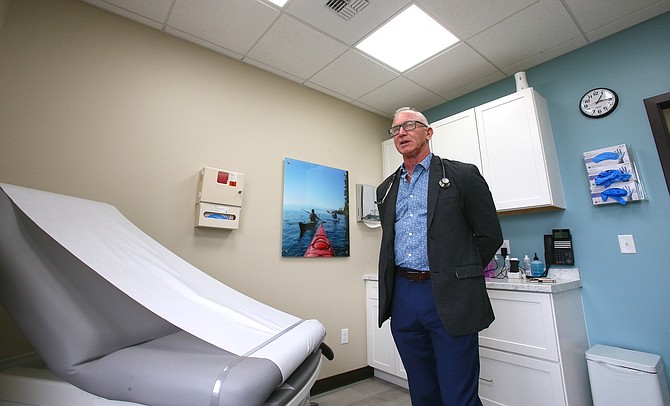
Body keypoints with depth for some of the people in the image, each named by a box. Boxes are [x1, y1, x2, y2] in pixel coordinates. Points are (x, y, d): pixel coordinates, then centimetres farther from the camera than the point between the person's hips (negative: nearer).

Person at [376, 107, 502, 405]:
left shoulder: (463, 175, -1)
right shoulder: (386, 189, 13)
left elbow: (490, 235, 0)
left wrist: (457, 273, 3)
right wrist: (404, 278, 12)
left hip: (449, 298, -4)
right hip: (402, 297, 5)